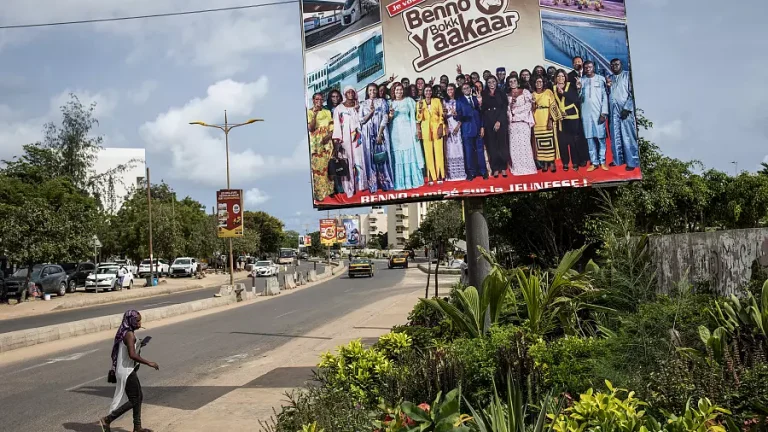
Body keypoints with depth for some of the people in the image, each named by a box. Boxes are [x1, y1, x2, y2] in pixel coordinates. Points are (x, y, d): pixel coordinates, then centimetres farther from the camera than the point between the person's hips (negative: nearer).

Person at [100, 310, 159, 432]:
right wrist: (149, 363, -23)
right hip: (127, 372, -10)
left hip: (127, 371, 10)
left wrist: (113, 368, 26)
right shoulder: (130, 335, -20)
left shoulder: (123, 333, 10)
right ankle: (107, 419, 3)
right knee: (134, 401, -1)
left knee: (139, 397, 16)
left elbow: (115, 352, 18)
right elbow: (132, 355, -30)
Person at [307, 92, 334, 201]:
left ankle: (329, 191, 11)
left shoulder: (327, 112, 12)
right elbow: (310, 128, -9)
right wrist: (314, 114, -15)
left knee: (328, 167, 3)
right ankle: (319, 194, -4)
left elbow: (332, 127, 9)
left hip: (327, 143, 3)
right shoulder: (309, 112, 1)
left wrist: (329, 135, -10)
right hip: (315, 144, -3)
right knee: (317, 168, -6)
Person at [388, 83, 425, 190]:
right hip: (395, 132, 1)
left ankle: (413, 181, 2)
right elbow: (388, 120, 12)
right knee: (398, 156, -1)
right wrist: (390, 115, -10)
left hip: (407, 130, -1)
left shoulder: (408, 100, 8)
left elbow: (413, 116, 6)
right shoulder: (390, 103, 10)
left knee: (410, 155, -3)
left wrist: (414, 130, -1)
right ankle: (400, 183, 1)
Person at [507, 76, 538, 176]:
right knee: (514, 146, -3)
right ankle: (517, 168, 2)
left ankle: (528, 167, -2)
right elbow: (507, 110, 10)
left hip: (523, 122, -3)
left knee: (524, 144, -7)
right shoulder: (507, 95, 15)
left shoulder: (525, 92, 8)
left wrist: (515, 109, -3)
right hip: (512, 123, 3)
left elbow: (529, 105, -3)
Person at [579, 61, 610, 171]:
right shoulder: (581, 80, 10)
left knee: (601, 137, 0)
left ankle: (602, 161, 7)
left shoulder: (600, 79, 4)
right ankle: (594, 162, 7)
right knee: (590, 138, 2)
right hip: (586, 113, 2)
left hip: (598, 112, -2)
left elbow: (604, 97, 1)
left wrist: (604, 113, -7)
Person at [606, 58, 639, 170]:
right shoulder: (609, 78, 17)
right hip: (613, 111, 5)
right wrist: (607, 86, -5)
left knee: (628, 137, -7)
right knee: (615, 137, 6)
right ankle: (618, 160, 13)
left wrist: (627, 108, -12)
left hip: (625, 110, -5)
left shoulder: (627, 75, 3)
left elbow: (632, 93, -4)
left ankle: (632, 162, -6)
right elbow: (607, 94, 15)